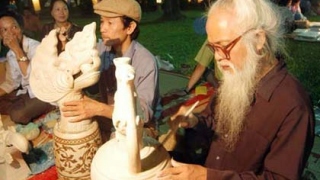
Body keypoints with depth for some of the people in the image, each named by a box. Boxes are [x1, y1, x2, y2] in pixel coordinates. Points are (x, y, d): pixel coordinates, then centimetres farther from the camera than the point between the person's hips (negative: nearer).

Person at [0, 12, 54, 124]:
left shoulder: (35, 47, -20)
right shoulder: (10, 54, 5)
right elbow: (11, 82, 15)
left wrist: (17, 49, -30)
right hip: (27, 92, 8)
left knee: (18, 114, -27)